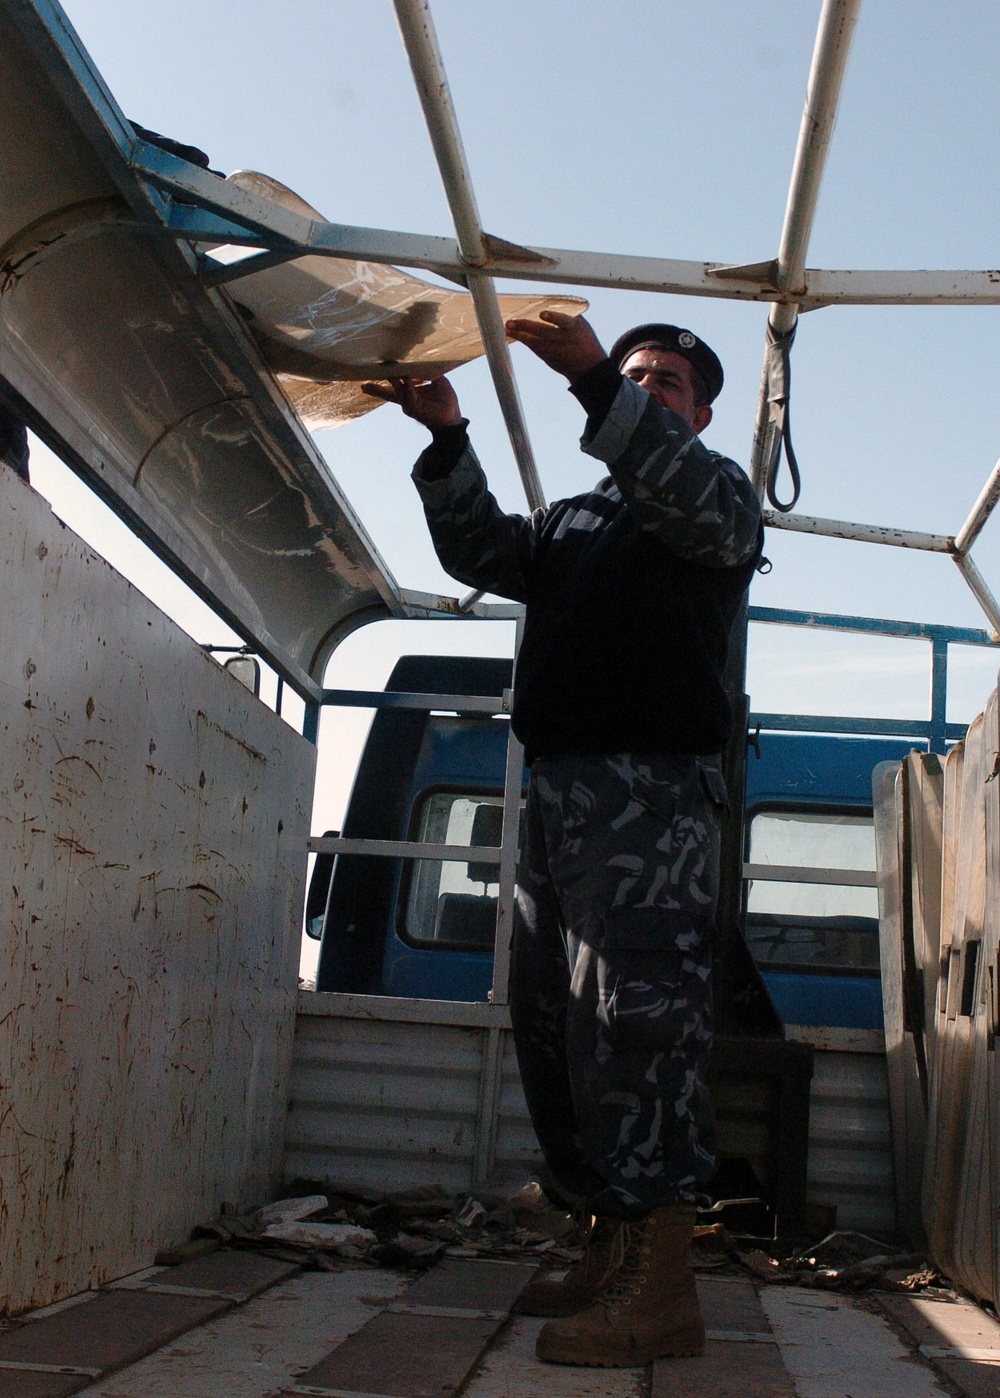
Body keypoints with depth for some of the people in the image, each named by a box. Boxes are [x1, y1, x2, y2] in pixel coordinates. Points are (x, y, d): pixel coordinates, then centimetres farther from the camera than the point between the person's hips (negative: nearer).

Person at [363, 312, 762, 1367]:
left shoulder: (720, 491, 10)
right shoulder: (570, 521, 28)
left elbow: (694, 505, -14)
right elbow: (482, 553, 12)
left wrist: (598, 382, -24)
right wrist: (447, 439, -2)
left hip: (653, 794, -7)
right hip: (557, 796, 7)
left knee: (636, 1024, -15)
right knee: (553, 1032, 6)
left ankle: (662, 1290, -13)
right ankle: (610, 1259, 13)